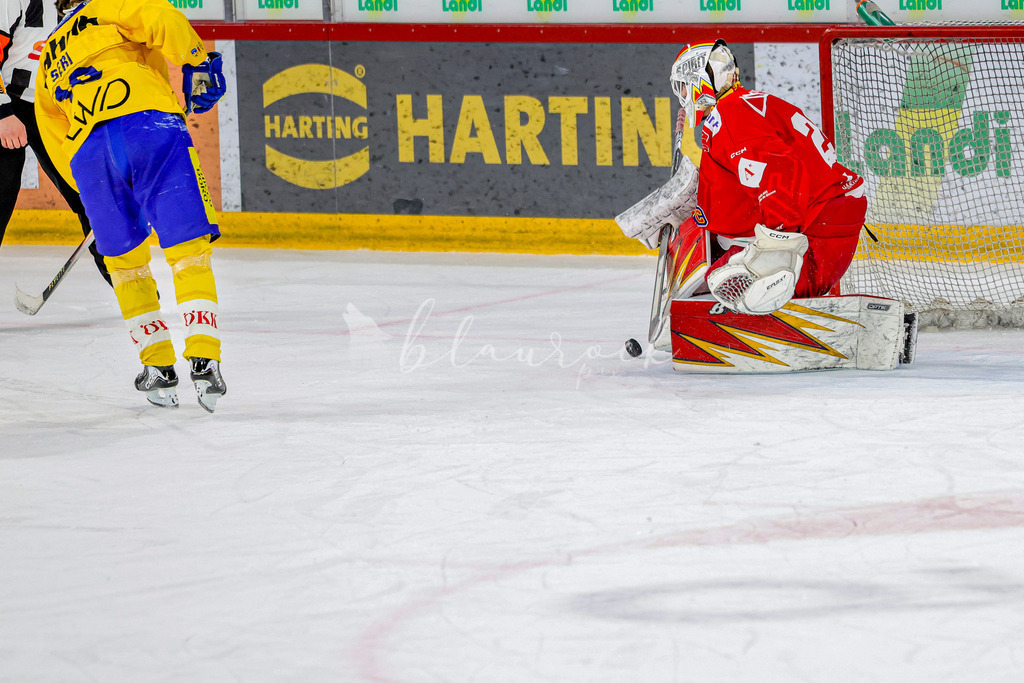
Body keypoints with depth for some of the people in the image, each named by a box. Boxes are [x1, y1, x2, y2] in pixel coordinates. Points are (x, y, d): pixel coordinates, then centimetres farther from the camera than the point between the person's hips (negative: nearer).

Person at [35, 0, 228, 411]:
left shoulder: (49, 59, 36)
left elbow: (54, 139, 37)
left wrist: (94, 192, 42)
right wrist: (197, 65, 2)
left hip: (87, 153, 4)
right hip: (148, 122, -4)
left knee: (124, 260, 20)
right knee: (188, 247, -2)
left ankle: (157, 367, 16)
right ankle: (203, 359, -15)